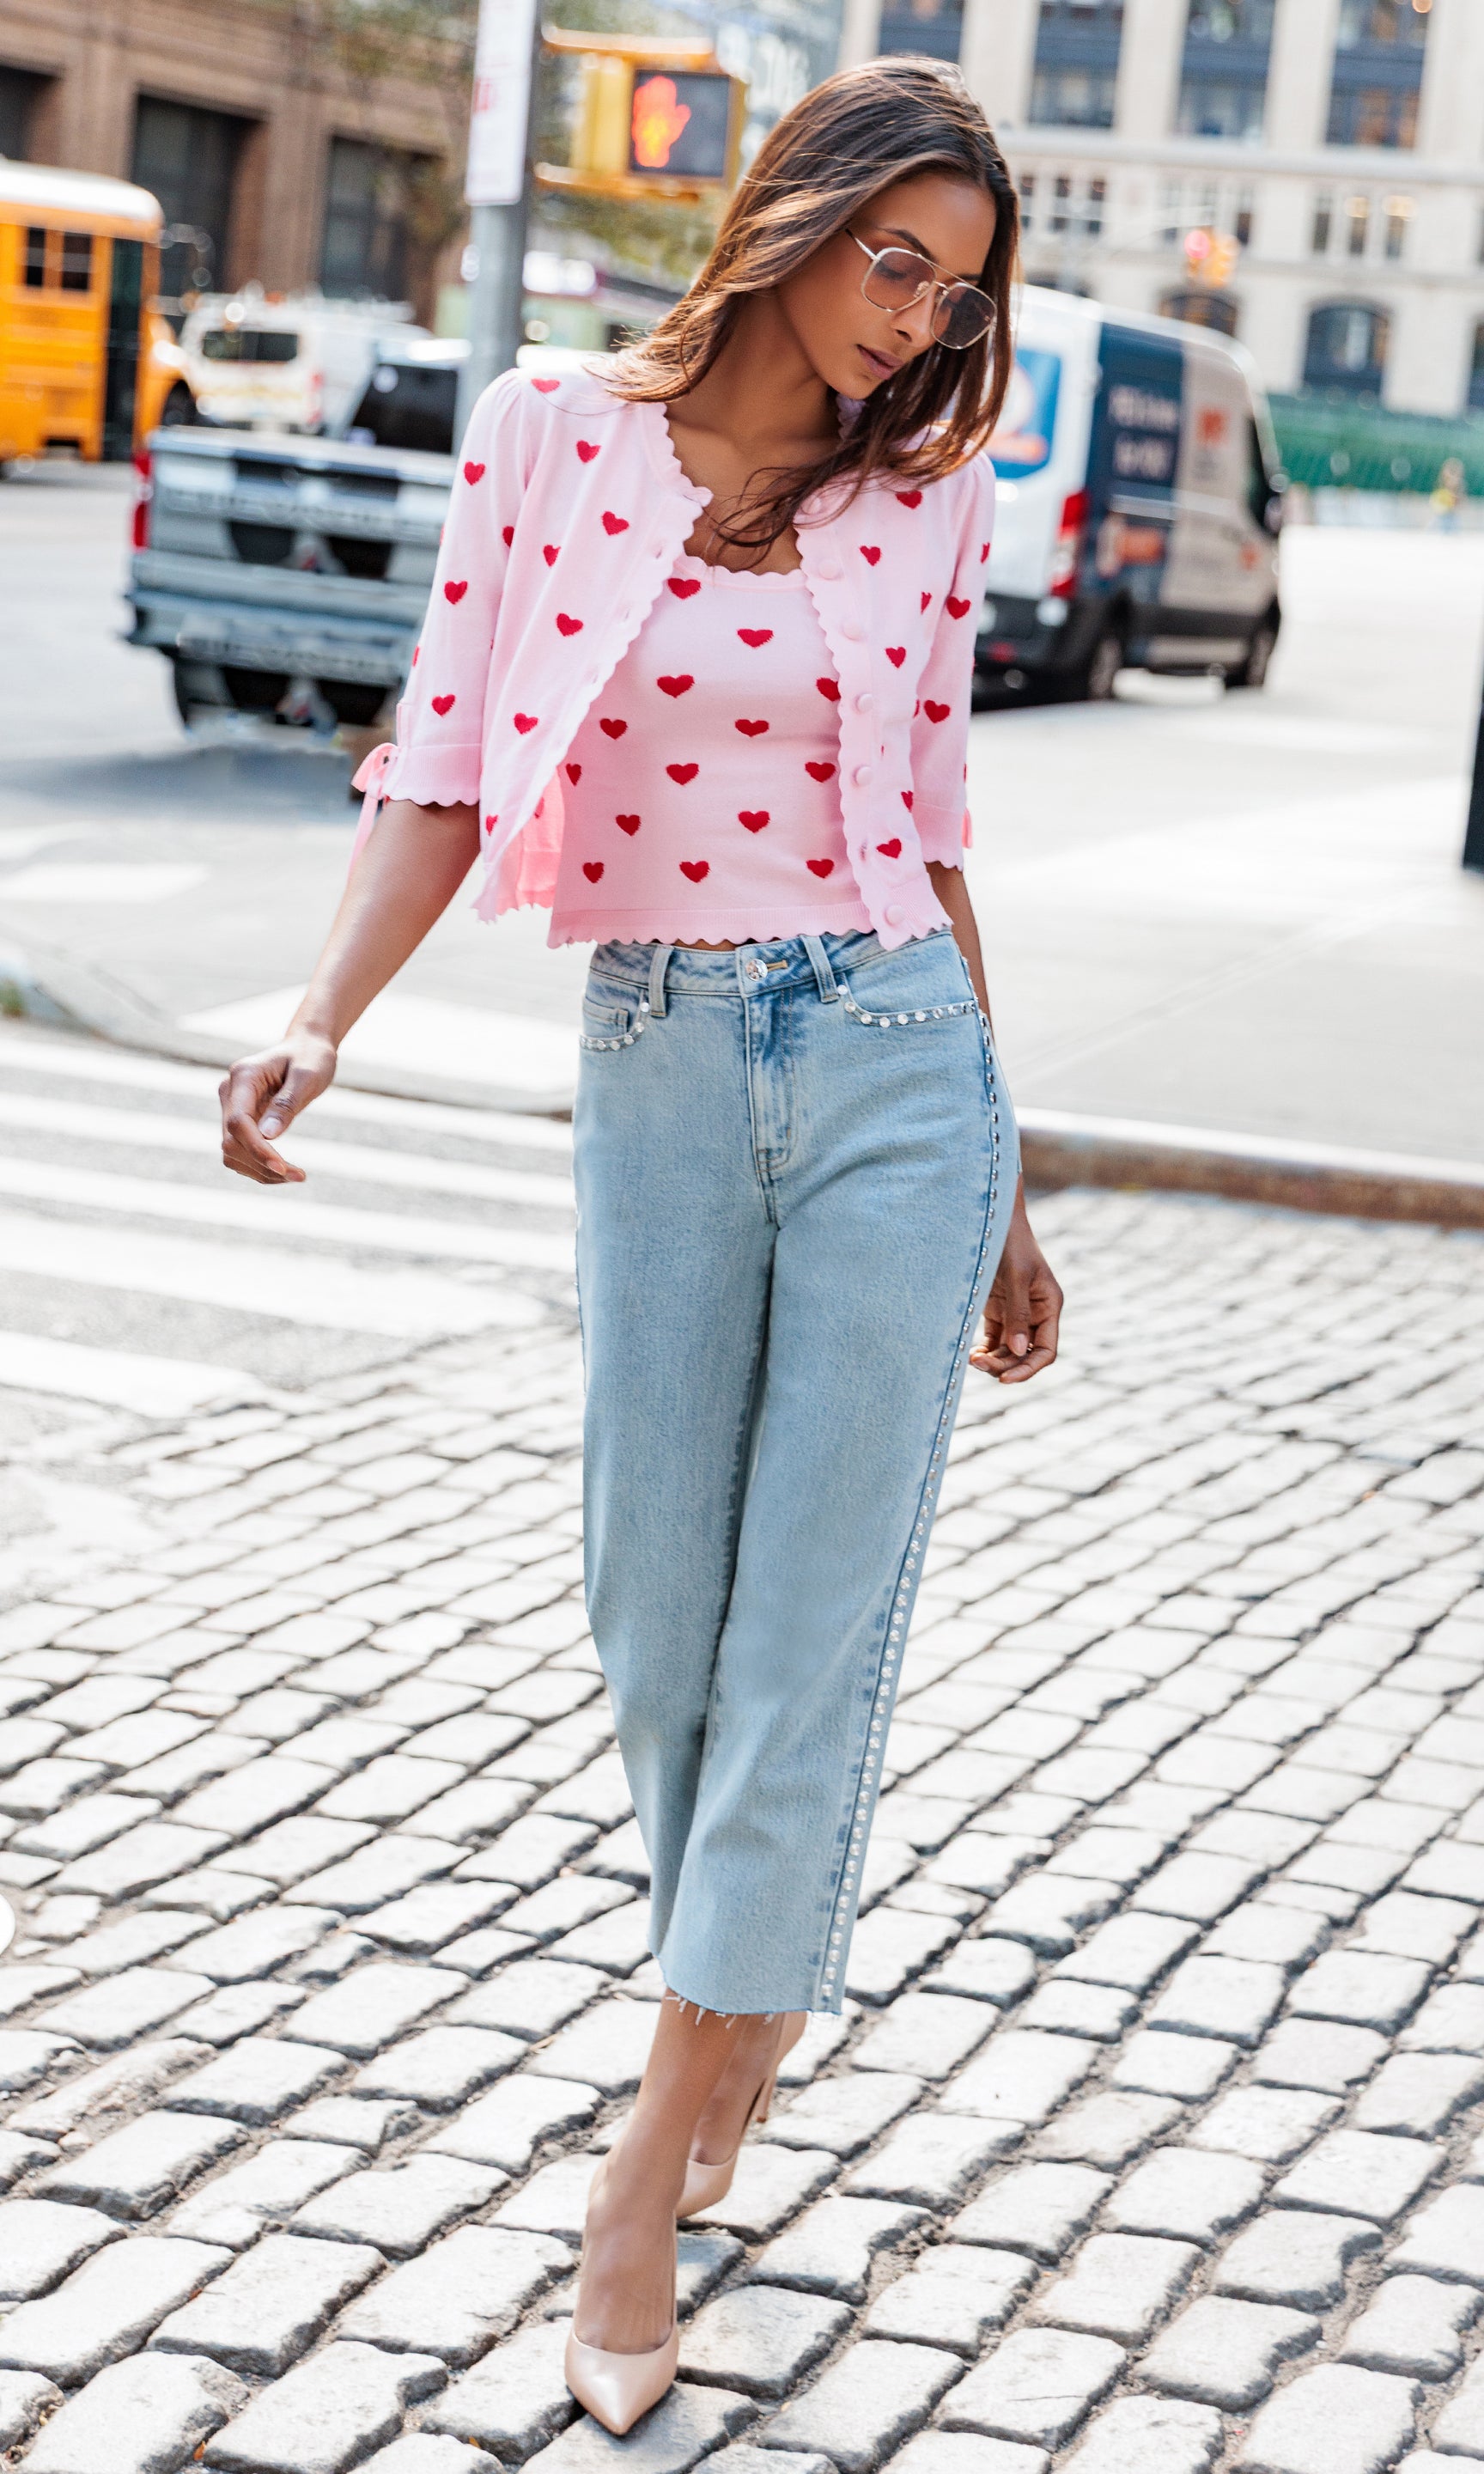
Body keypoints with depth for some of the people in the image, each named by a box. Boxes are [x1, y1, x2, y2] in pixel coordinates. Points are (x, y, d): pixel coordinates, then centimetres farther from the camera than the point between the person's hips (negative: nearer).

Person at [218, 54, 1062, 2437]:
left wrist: (1003, 1190, 13)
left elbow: (926, 830, 10)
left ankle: (653, 2165, 7)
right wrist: (322, 1016, -19)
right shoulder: (548, 439, 1)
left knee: (812, 1630, -2)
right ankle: (756, 2004, 33)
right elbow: (445, 771, -2)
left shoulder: (923, 499, 5)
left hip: (892, 1057, 0)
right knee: (660, 1615, 7)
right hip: (656, 1067, 0)